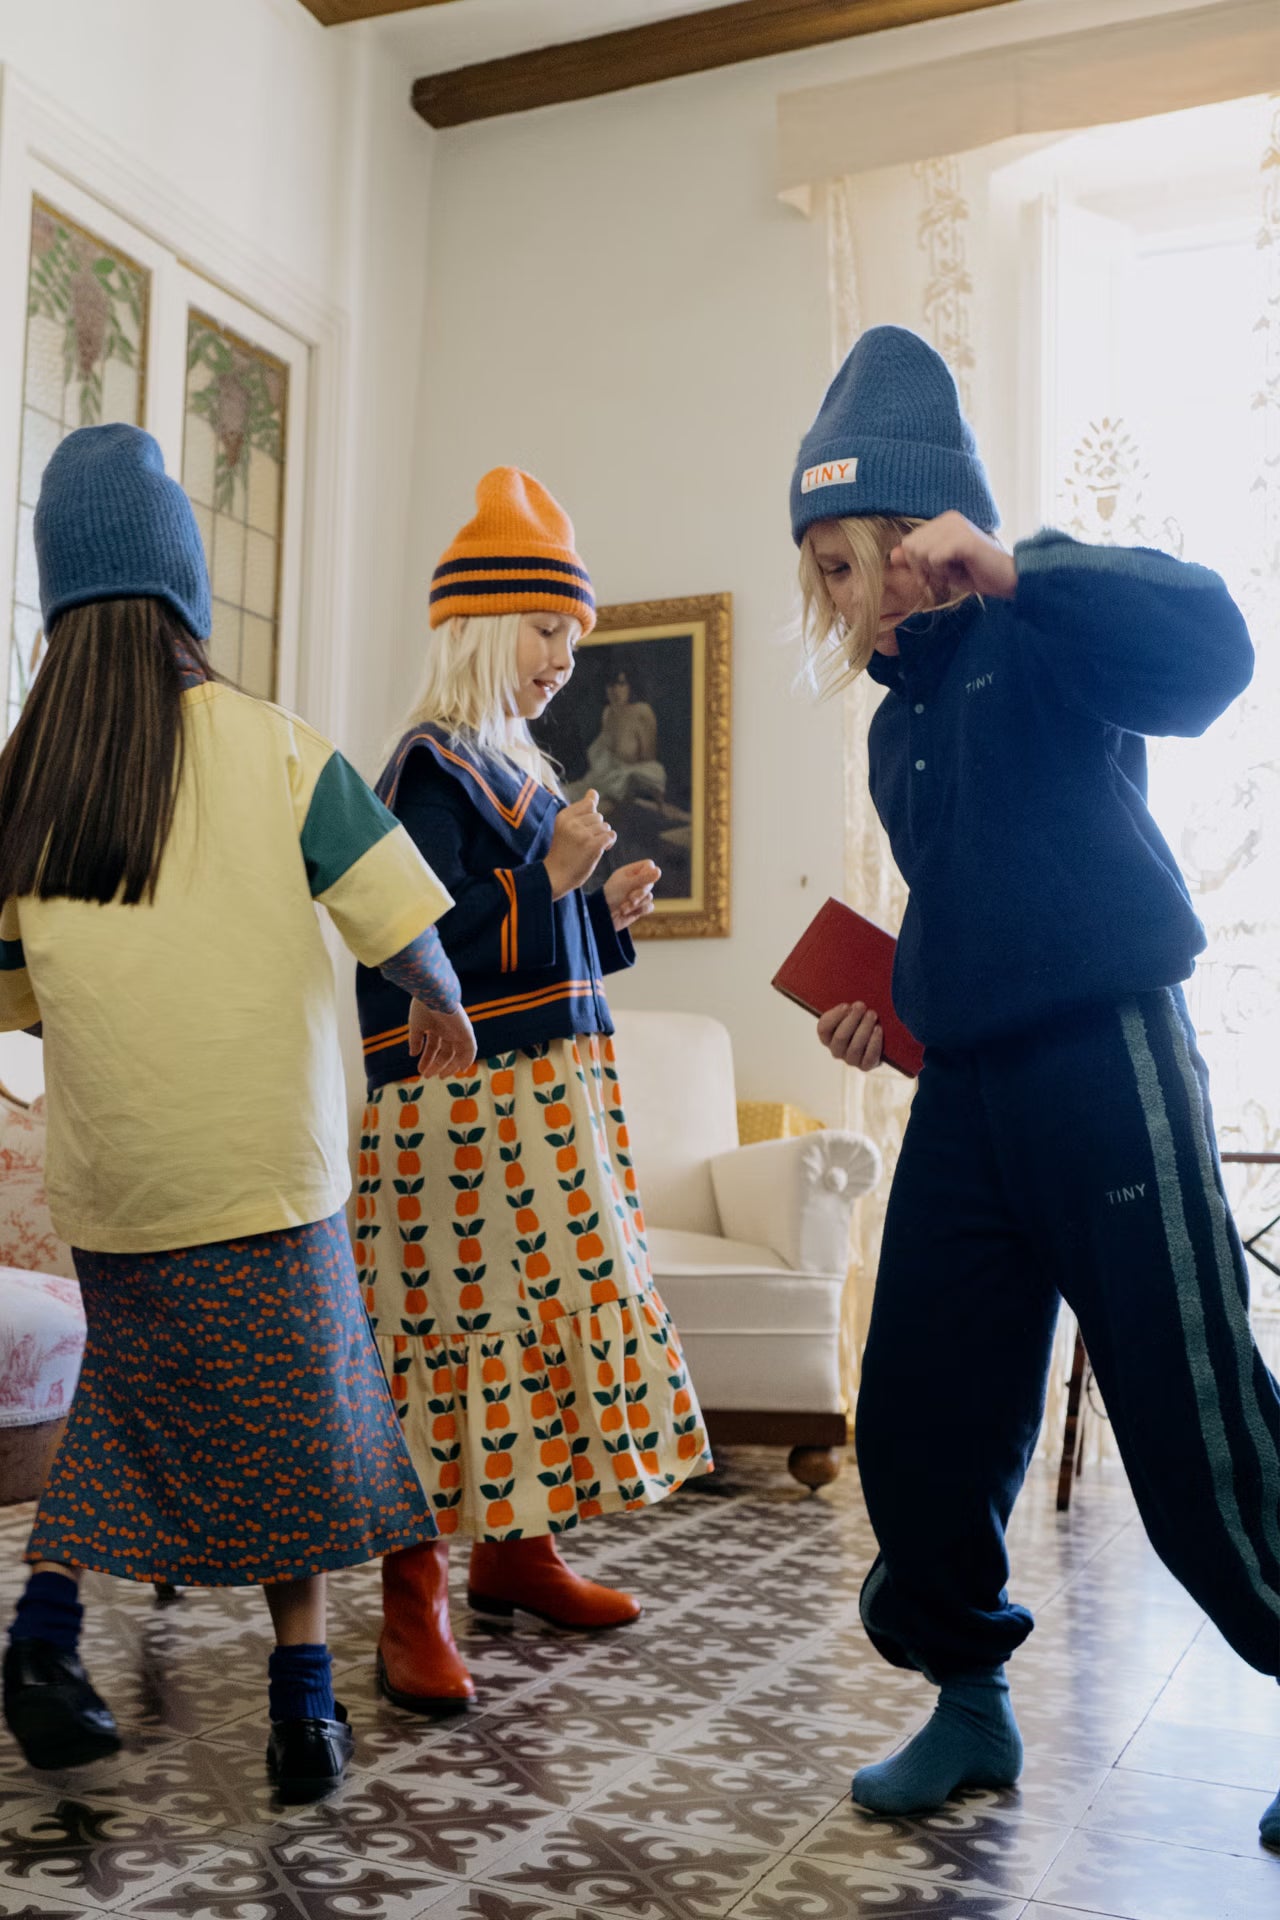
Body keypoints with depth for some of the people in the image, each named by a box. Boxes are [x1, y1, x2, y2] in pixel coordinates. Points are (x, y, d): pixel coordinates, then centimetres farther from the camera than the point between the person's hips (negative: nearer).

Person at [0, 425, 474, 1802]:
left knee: (137, 1393, 24)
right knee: (291, 1421, 11)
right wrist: (442, 1011, 12)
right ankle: (303, 1701, 16)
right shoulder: (272, 747, -9)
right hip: (267, 1171, -3)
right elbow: (402, 926, -8)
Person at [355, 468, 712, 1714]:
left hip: (545, 1094, 10)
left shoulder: (511, 768, 18)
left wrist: (609, 917, 7)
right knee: (453, 1325, -7)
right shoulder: (432, 768, -10)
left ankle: (516, 1549, 27)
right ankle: (413, 1602, 1)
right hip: (463, 1102, -10)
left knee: (547, 1311, 13)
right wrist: (545, 880, -23)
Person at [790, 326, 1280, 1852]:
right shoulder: (898, 724, 18)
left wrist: (1013, 570, -31)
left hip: (1103, 1058, -7)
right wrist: (893, 1006, 13)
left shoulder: (1046, 640, -5)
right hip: (967, 1094, 8)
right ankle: (970, 1705, 26)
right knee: (919, 1423, 7)